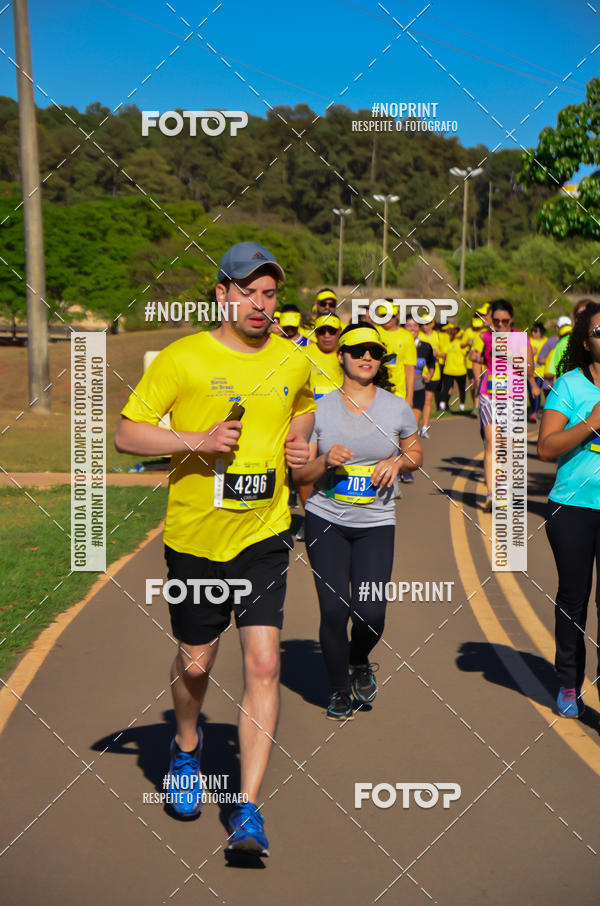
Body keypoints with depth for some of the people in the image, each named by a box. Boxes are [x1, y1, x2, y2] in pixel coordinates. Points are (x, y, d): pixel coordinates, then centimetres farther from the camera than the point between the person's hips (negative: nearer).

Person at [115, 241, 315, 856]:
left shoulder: (294, 361, 4)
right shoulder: (182, 359, -8)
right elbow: (126, 434, -7)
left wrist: (300, 442, 5)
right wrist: (197, 440, -20)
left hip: (264, 535, 2)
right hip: (195, 535, -2)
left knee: (263, 664, -8)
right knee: (195, 663, 12)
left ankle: (248, 809, -1)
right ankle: (186, 749, 45)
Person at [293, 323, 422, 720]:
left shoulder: (397, 408, 3)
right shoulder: (320, 408, 0)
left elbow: (416, 454, 18)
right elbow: (300, 473, 3)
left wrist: (398, 461, -4)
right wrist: (327, 460, -17)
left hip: (376, 524, 1)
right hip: (326, 520, 0)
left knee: (371, 613, -10)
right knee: (334, 610, -5)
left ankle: (360, 662, 26)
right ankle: (340, 688, 20)